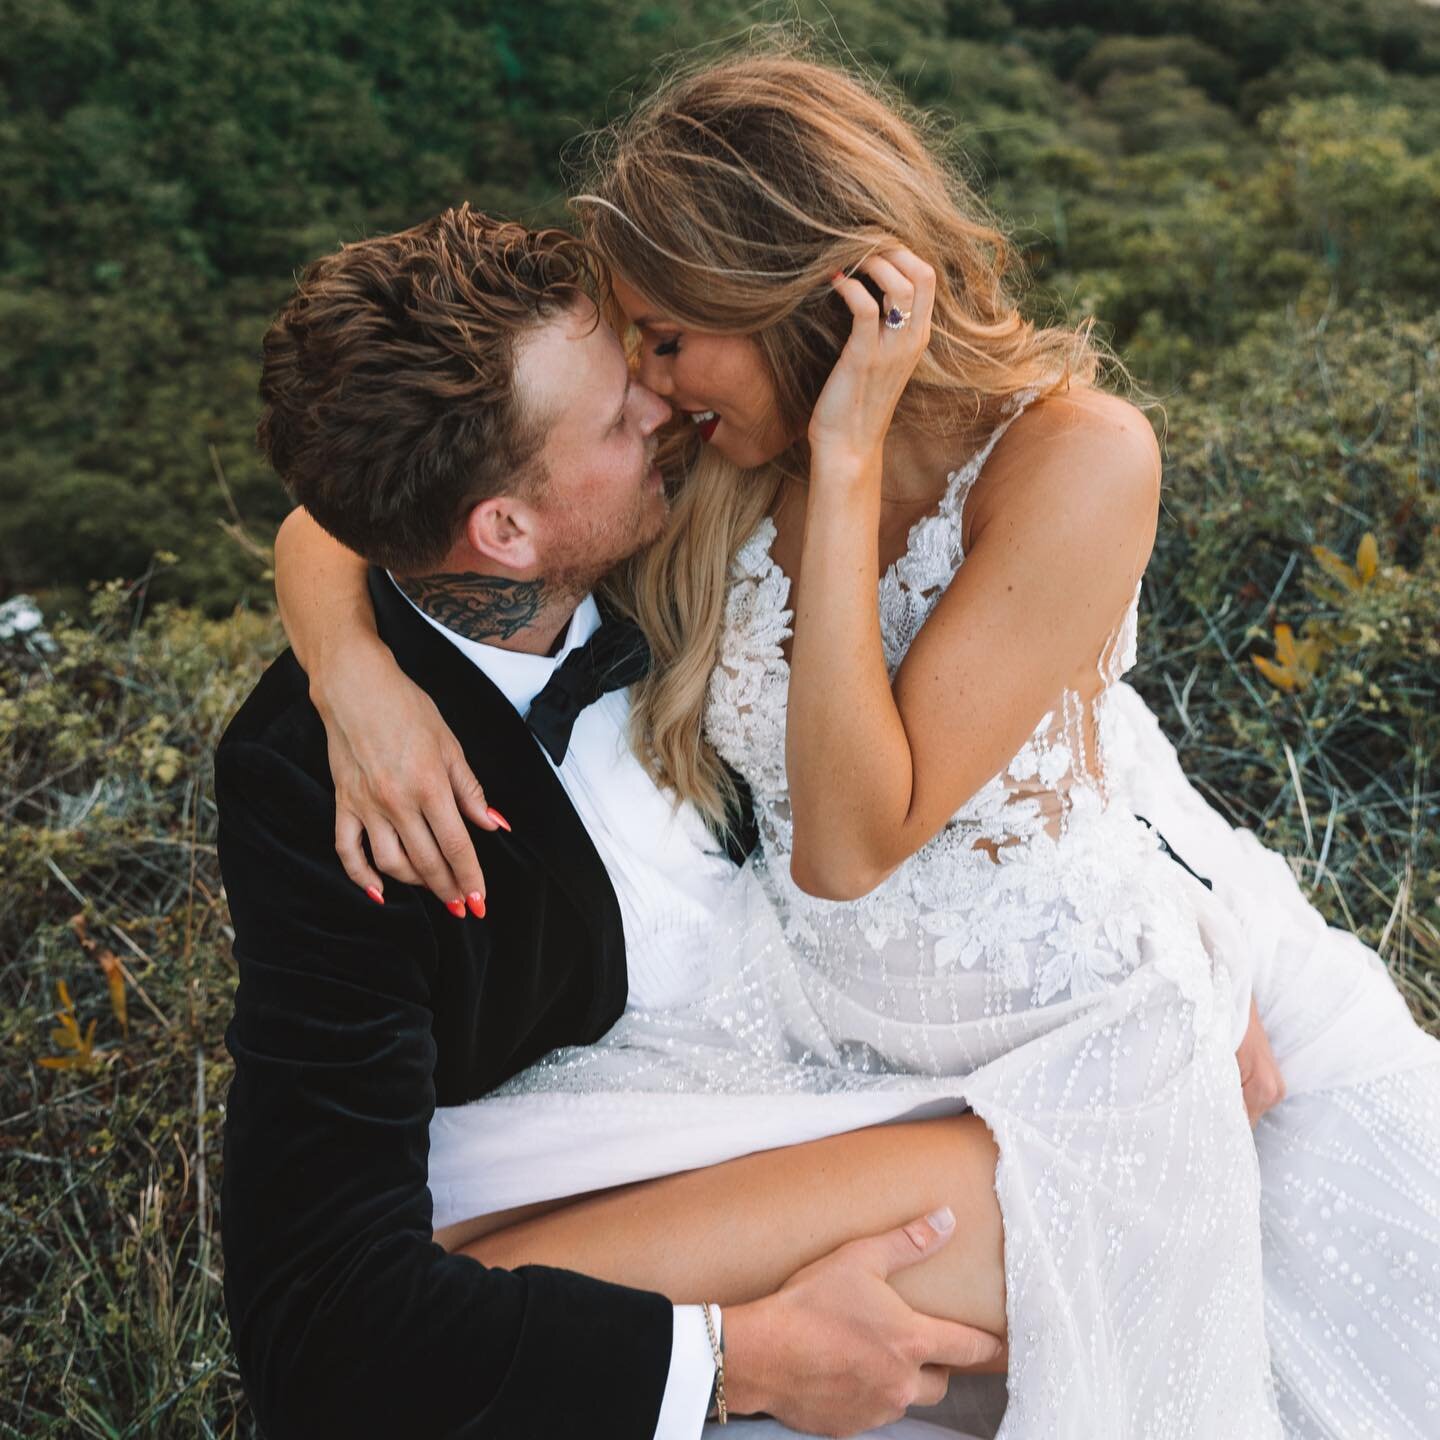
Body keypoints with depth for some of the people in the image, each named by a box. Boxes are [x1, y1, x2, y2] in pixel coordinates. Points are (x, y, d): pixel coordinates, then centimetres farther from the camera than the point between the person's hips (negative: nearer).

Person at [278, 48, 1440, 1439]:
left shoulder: (1071, 455, -23)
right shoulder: (696, 451, -12)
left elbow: (853, 841, -28)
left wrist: (845, 463, -30)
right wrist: (356, 677, -28)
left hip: (1081, 1001, -2)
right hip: (804, 992, 3)